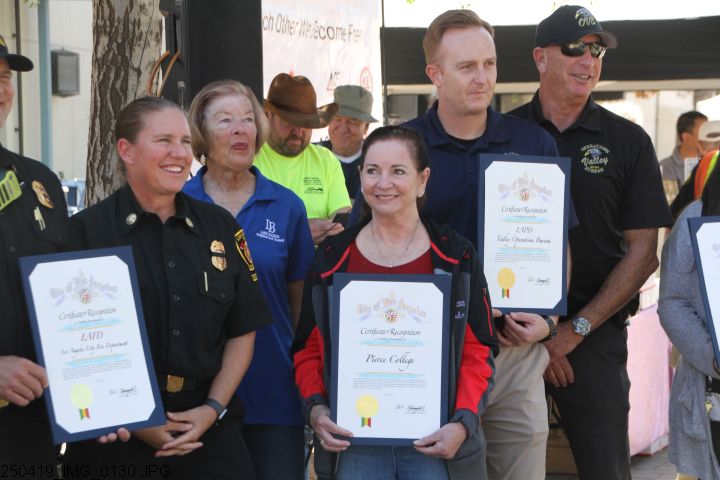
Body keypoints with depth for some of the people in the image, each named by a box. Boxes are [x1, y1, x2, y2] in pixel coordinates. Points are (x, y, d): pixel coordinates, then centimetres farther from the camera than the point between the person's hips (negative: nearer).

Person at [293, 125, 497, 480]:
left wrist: (463, 423, -10)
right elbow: (309, 348, 11)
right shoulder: (330, 260, 7)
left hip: (434, 443, -1)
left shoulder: (457, 258, 4)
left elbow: (478, 352, 3)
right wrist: (316, 409, -5)